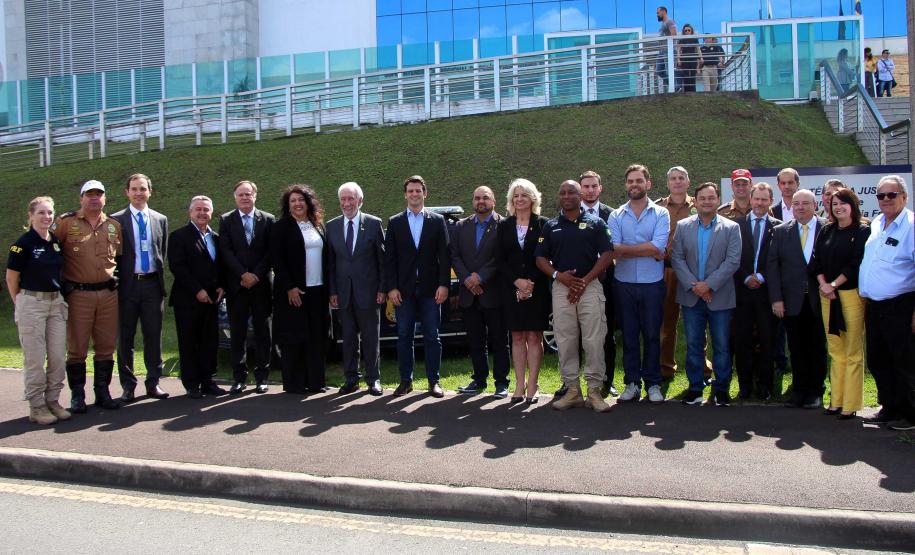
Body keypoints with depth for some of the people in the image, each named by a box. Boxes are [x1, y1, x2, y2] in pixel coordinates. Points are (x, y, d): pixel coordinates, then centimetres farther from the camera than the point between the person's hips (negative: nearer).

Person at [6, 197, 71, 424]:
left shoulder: (57, 241, 8)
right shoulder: (24, 243, -8)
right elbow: (11, 278, -3)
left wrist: (59, 297, 11)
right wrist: (21, 303, 4)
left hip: (56, 303, 6)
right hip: (31, 304, -5)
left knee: (59, 357, 7)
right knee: (35, 359, 1)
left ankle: (52, 400, 20)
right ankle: (37, 407, 10)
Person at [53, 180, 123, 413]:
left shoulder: (114, 226, 10)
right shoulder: (66, 223, -2)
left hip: (108, 293, 4)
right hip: (78, 294, -3)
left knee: (106, 346, 8)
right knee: (77, 348, 3)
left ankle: (102, 392, 19)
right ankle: (77, 395, 13)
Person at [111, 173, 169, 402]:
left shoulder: (160, 220, 10)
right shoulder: (116, 220, 1)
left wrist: (159, 278, 7)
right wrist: (117, 282, -3)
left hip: (152, 284, 2)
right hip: (127, 285, -2)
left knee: (154, 336, 5)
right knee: (125, 338, 4)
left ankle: (153, 382, 15)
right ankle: (128, 385, 13)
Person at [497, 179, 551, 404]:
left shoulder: (542, 224, 1)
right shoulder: (504, 225, 8)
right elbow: (501, 260, 5)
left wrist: (531, 283, -12)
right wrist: (517, 281, -9)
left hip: (537, 289, -2)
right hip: (512, 289, 2)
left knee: (534, 337, 0)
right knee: (517, 337, 5)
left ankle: (532, 386, 5)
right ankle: (520, 385, 9)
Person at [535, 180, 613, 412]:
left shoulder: (595, 223, 6)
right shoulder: (550, 227, 13)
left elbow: (606, 255, 0)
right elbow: (540, 258, 10)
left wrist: (584, 281, -10)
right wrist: (559, 275, -8)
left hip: (590, 286, -2)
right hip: (561, 288, 2)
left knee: (594, 341, -5)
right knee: (565, 342, 3)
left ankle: (594, 391, 3)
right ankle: (572, 390, 12)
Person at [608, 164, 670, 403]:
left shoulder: (661, 214, 1)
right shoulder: (616, 216, 5)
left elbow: (658, 248, -14)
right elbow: (614, 251, -10)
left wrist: (625, 248, -10)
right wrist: (647, 249, -16)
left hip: (652, 285, -1)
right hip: (624, 285, 2)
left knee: (652, 335, 6)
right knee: (629, 336, 9)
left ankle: (653, 384, 18)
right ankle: (632, 383, 18)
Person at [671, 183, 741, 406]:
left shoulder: (731, 228, 0)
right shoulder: (683, 226, 5)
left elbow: (733, 261, -8)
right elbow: (677, 258, 0)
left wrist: (709, 284, -15)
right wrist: (692, 285, -11)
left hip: (720, 297, -1)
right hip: (691, 296, 1)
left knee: (722, 346, 5)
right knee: (693, 345, 7)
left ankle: (721, 388, 16)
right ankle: (695, 387, 17)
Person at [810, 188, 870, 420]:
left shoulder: (863, 231, -2)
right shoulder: (826, 230, 12)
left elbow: (857, 263, -10)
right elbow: (816, 259, 8)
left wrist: (834, 284, -11)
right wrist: (823, 285, -5)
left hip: (852, 294, -5)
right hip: (827, 295, 5)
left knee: (853, 352, -3)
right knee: (835, 351, 8)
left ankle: (850, 405, 0)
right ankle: (836, 400, 13)